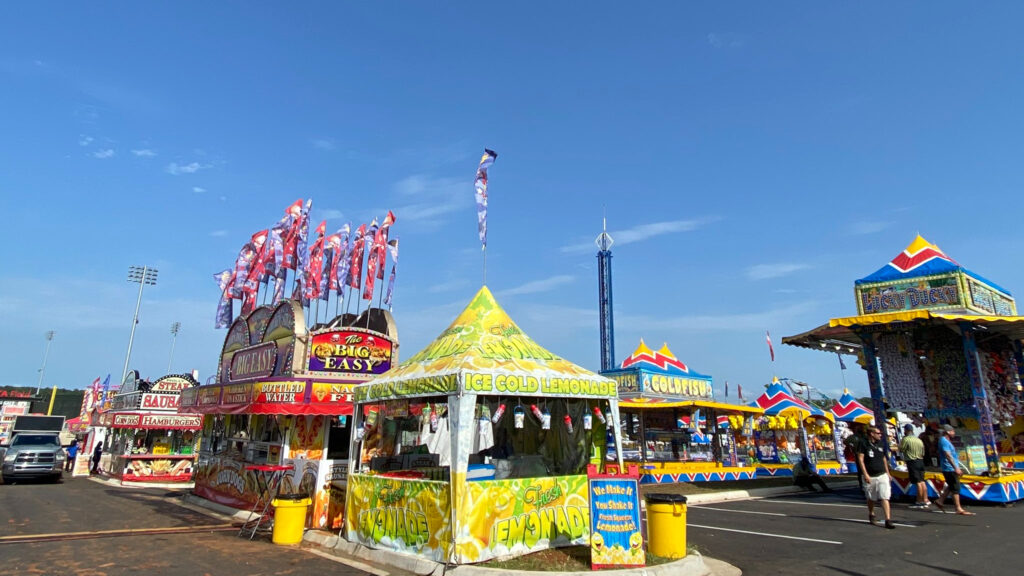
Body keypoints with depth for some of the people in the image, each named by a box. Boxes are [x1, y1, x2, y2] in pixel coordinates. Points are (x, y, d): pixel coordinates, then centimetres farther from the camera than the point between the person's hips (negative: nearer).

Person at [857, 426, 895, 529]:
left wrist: (887, 473, 17)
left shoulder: (881, 444, 10)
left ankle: (888, 520, -8)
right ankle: (871, 515, 33)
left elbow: (884, 459, 20)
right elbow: (860, 460, -12)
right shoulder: (863, 444, -8)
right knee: (871, 498, 12)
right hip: (870, 477, -3)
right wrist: (865, 474, -16)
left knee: (885, 498, -7)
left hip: (882, 475, 4)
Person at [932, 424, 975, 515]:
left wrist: (958, 467, 25)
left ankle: (939, 501, 19)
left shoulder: (947, 441, 18)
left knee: (951, 487, 15)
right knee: (955, 488, -6)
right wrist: (956, 467, -26)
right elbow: (948, 455, -23)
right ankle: (959, 509, -2)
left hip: (951, 469, 10)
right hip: (949, 468, -10)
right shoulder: (944, 441, -16)